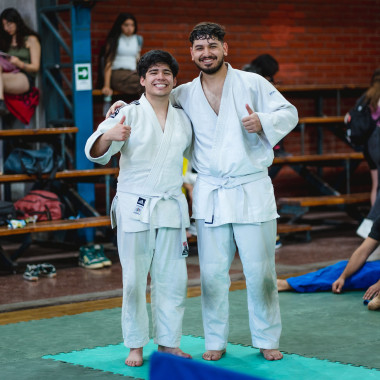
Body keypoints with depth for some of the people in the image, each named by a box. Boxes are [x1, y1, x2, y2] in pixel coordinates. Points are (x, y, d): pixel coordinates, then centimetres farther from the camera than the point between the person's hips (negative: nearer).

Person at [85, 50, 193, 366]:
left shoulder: (183, 119, 9)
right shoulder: (128, 115, -4)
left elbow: (194, 154, 27)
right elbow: (96, 152, -16)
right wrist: (109, 136, -36)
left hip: (171, 207, 4)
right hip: (134, 207, -4)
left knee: (172, 279, 6)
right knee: (134, 279, 0)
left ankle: (168, 342, 19)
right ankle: (136, 345, 13)